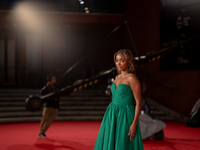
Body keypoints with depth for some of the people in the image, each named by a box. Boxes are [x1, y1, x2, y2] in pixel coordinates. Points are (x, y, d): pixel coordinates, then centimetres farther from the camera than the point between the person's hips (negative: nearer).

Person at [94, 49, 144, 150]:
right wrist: (109, 120, 19)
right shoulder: (118, 77, 13)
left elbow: (138, 102, -13)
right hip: (113, 118, 8)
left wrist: (134, 124, -20)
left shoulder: (132, 78, -11)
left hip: (125, 118, -8)